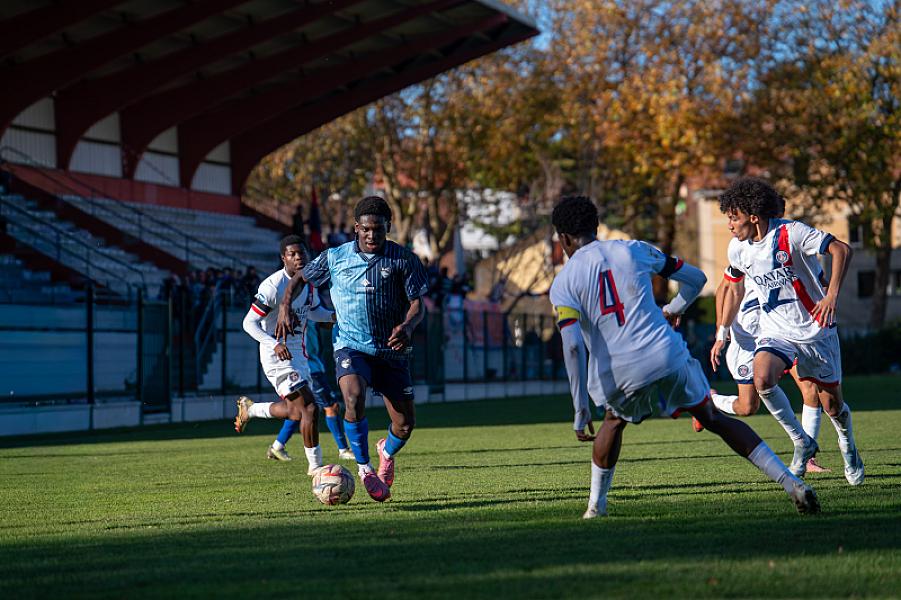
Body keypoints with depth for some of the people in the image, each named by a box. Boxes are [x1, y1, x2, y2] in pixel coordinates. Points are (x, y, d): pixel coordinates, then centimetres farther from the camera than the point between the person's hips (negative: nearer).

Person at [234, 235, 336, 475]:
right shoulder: (273, 286, -20)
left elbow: (314, 310, 23)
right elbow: (249, 323, -18)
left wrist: (335, 315, 2)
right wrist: (274, 344, -31)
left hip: (297, 353, 9)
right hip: (277, 356, -9)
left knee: (296, 412, 17)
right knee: (309, 408, -14)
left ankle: (249, 409, 40)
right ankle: (315, 466, -2)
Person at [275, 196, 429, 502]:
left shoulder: (404, 259, -1)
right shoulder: (335, 257, 2)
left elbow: (417, 303, -2)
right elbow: (300, 278, 16)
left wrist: (408, 326, -23)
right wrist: (285, 307, -1)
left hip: (392, 351, 1)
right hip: (351, 347, -1)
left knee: (405, 424, -1)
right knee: (354, 399, -31)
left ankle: (387, 451, 38)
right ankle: (364, 467, -10)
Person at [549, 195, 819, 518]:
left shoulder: (562, 284, 2)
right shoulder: (631, 250, 10)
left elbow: (573, 348, -11)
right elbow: (696, 278, 17)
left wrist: (580, 411, -10)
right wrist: (673, 309, 38)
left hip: (619, 379, -1)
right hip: (669, 358, 1)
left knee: (614, 420, 32)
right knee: (715, 420, 16)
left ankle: (596, 505, 33)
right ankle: (791, 482, 8)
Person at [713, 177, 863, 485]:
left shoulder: (790, 233, -18)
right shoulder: (737, 248, -1)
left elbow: (842, 250, -19)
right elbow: (735, 289, 17)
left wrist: (832, 296, -29)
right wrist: (722, 334, 17)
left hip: (815, 330, -3)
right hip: (775, 332, 3)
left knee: (832, 405, 5)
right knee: (762, 379, -27)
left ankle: (848, 446, 39)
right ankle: (802, 443, -7)